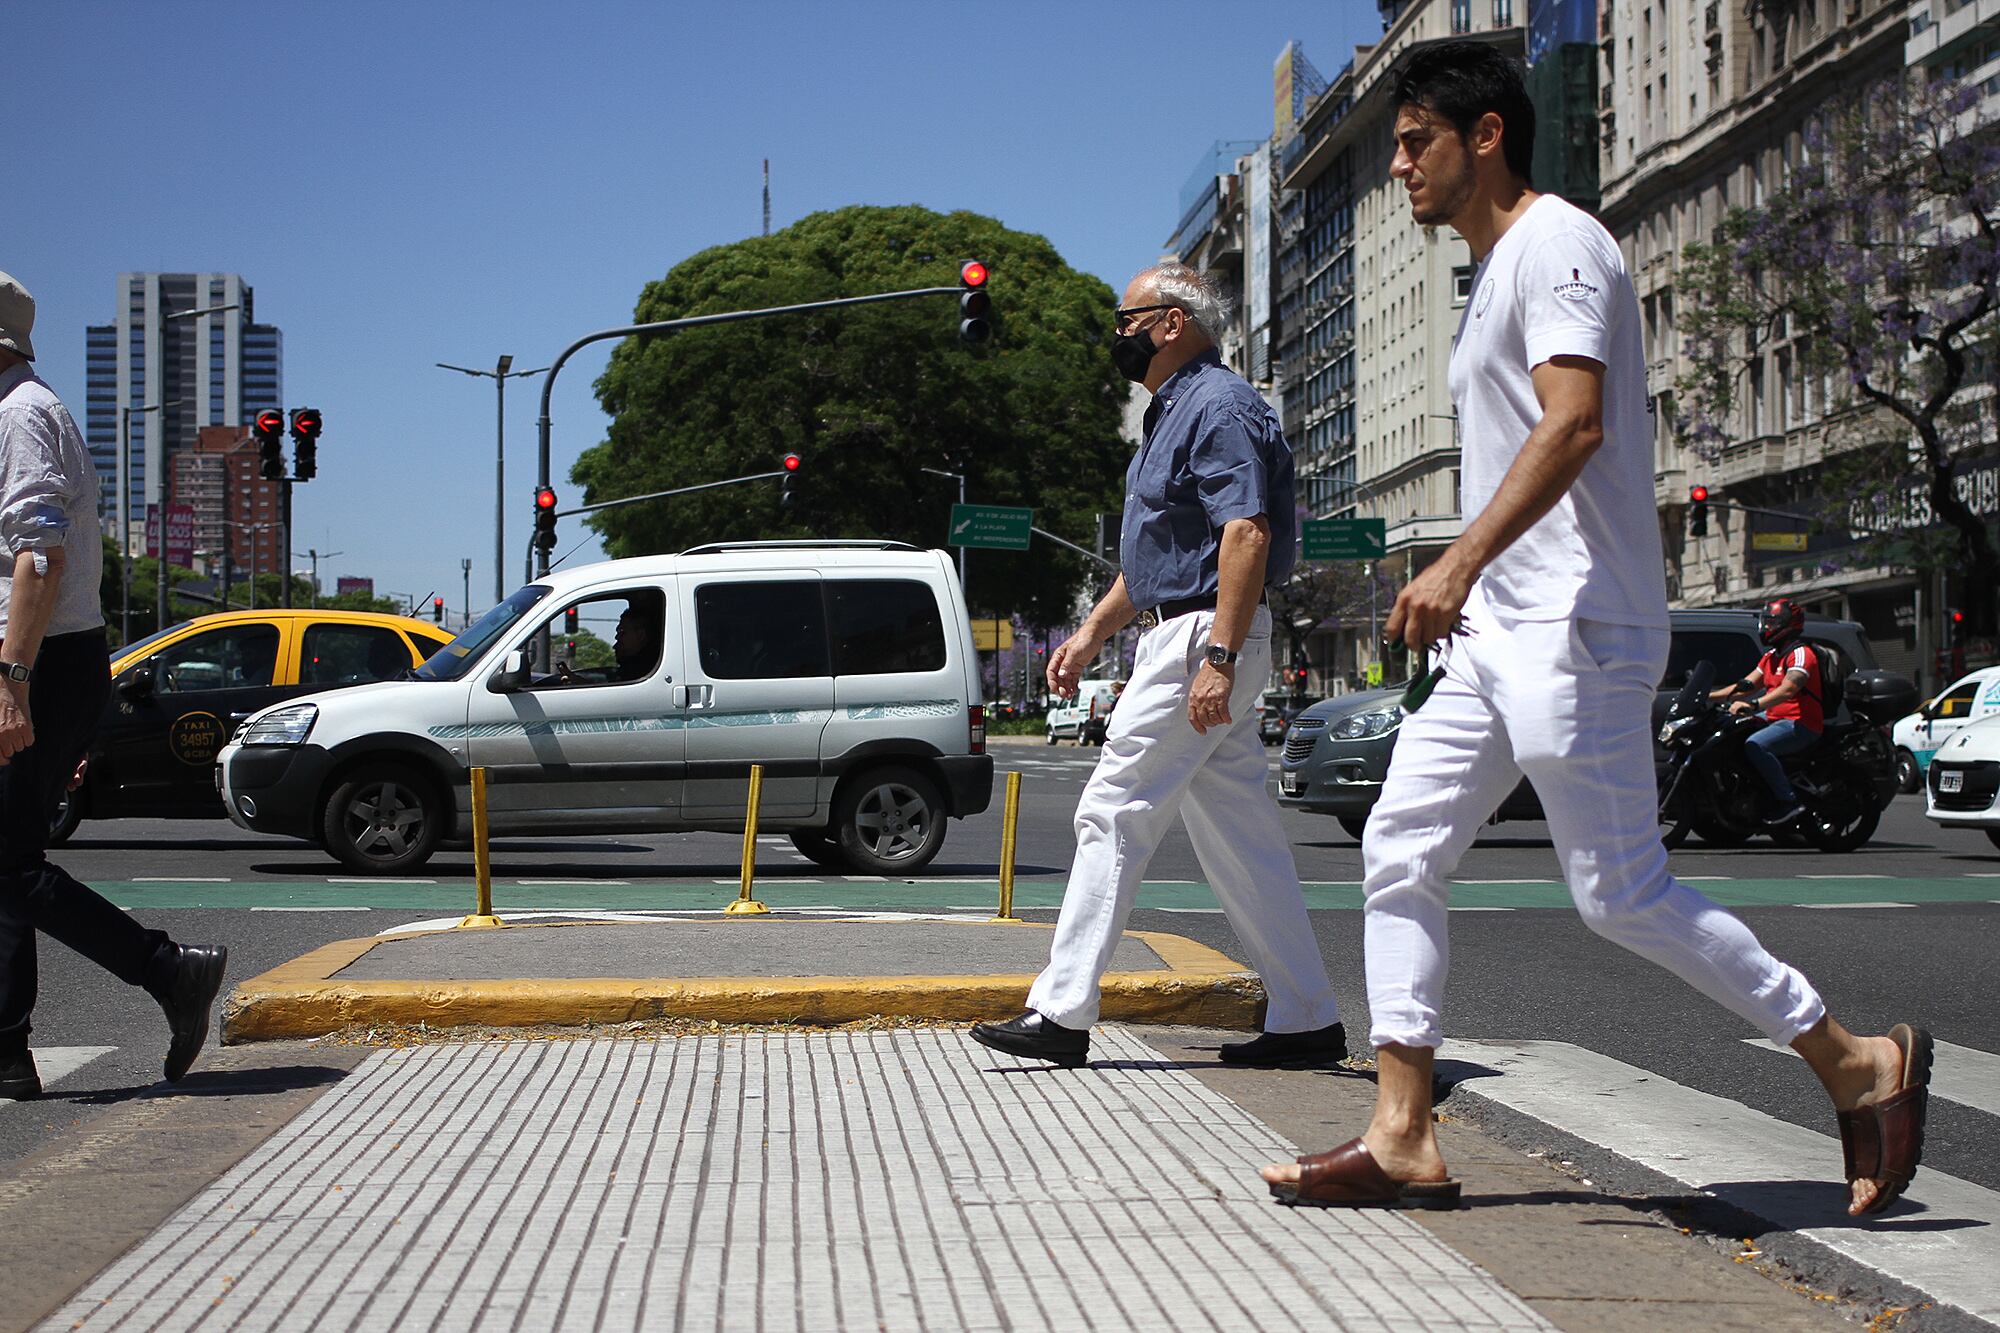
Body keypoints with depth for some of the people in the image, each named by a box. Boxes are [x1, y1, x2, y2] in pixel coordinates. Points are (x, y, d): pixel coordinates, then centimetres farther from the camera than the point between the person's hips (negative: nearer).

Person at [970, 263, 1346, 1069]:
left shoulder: (1219, 405, -12)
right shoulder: (1172, 413, 21)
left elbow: (1247, 532, -22)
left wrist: (1219, 656, -28)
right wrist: (1092, 634, 24)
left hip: (1203, 638, -11)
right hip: (1182, 639, 11)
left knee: (1114, 814, -8)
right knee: (1238, 833, 9)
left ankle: (1062, 1012, -5)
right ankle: (1305, 1018, 11)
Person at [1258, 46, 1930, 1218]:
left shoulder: (1556, 243, -9)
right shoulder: (1499, 273, 22)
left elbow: (1576, 425, -23)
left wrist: (1460, 562, -30)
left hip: (1574, 630, -10)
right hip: (1496, 633, 10)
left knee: (1624, 894, -9)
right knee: (1400, 855, 4)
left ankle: (1859, 1066, 5)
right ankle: (1403, 1140, 4)